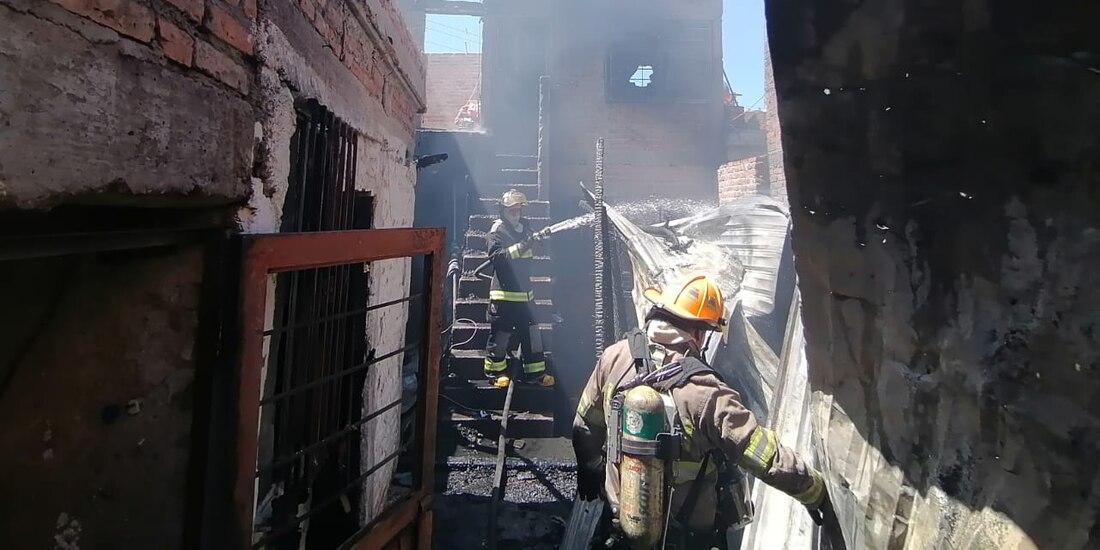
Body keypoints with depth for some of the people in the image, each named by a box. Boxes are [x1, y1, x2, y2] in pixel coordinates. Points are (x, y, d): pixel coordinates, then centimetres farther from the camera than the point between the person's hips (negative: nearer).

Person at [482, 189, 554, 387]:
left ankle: (535, 372, 17)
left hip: (524, 291, 7)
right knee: (501, 333, -1)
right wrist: (519, 247, -31)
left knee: (530, 330, 9)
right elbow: (495, 255, -22)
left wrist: (538, 237, 6)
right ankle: (495, 371, 15)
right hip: (504, 292, -7)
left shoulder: (524, 227, 13)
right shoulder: (498, 230, -7)